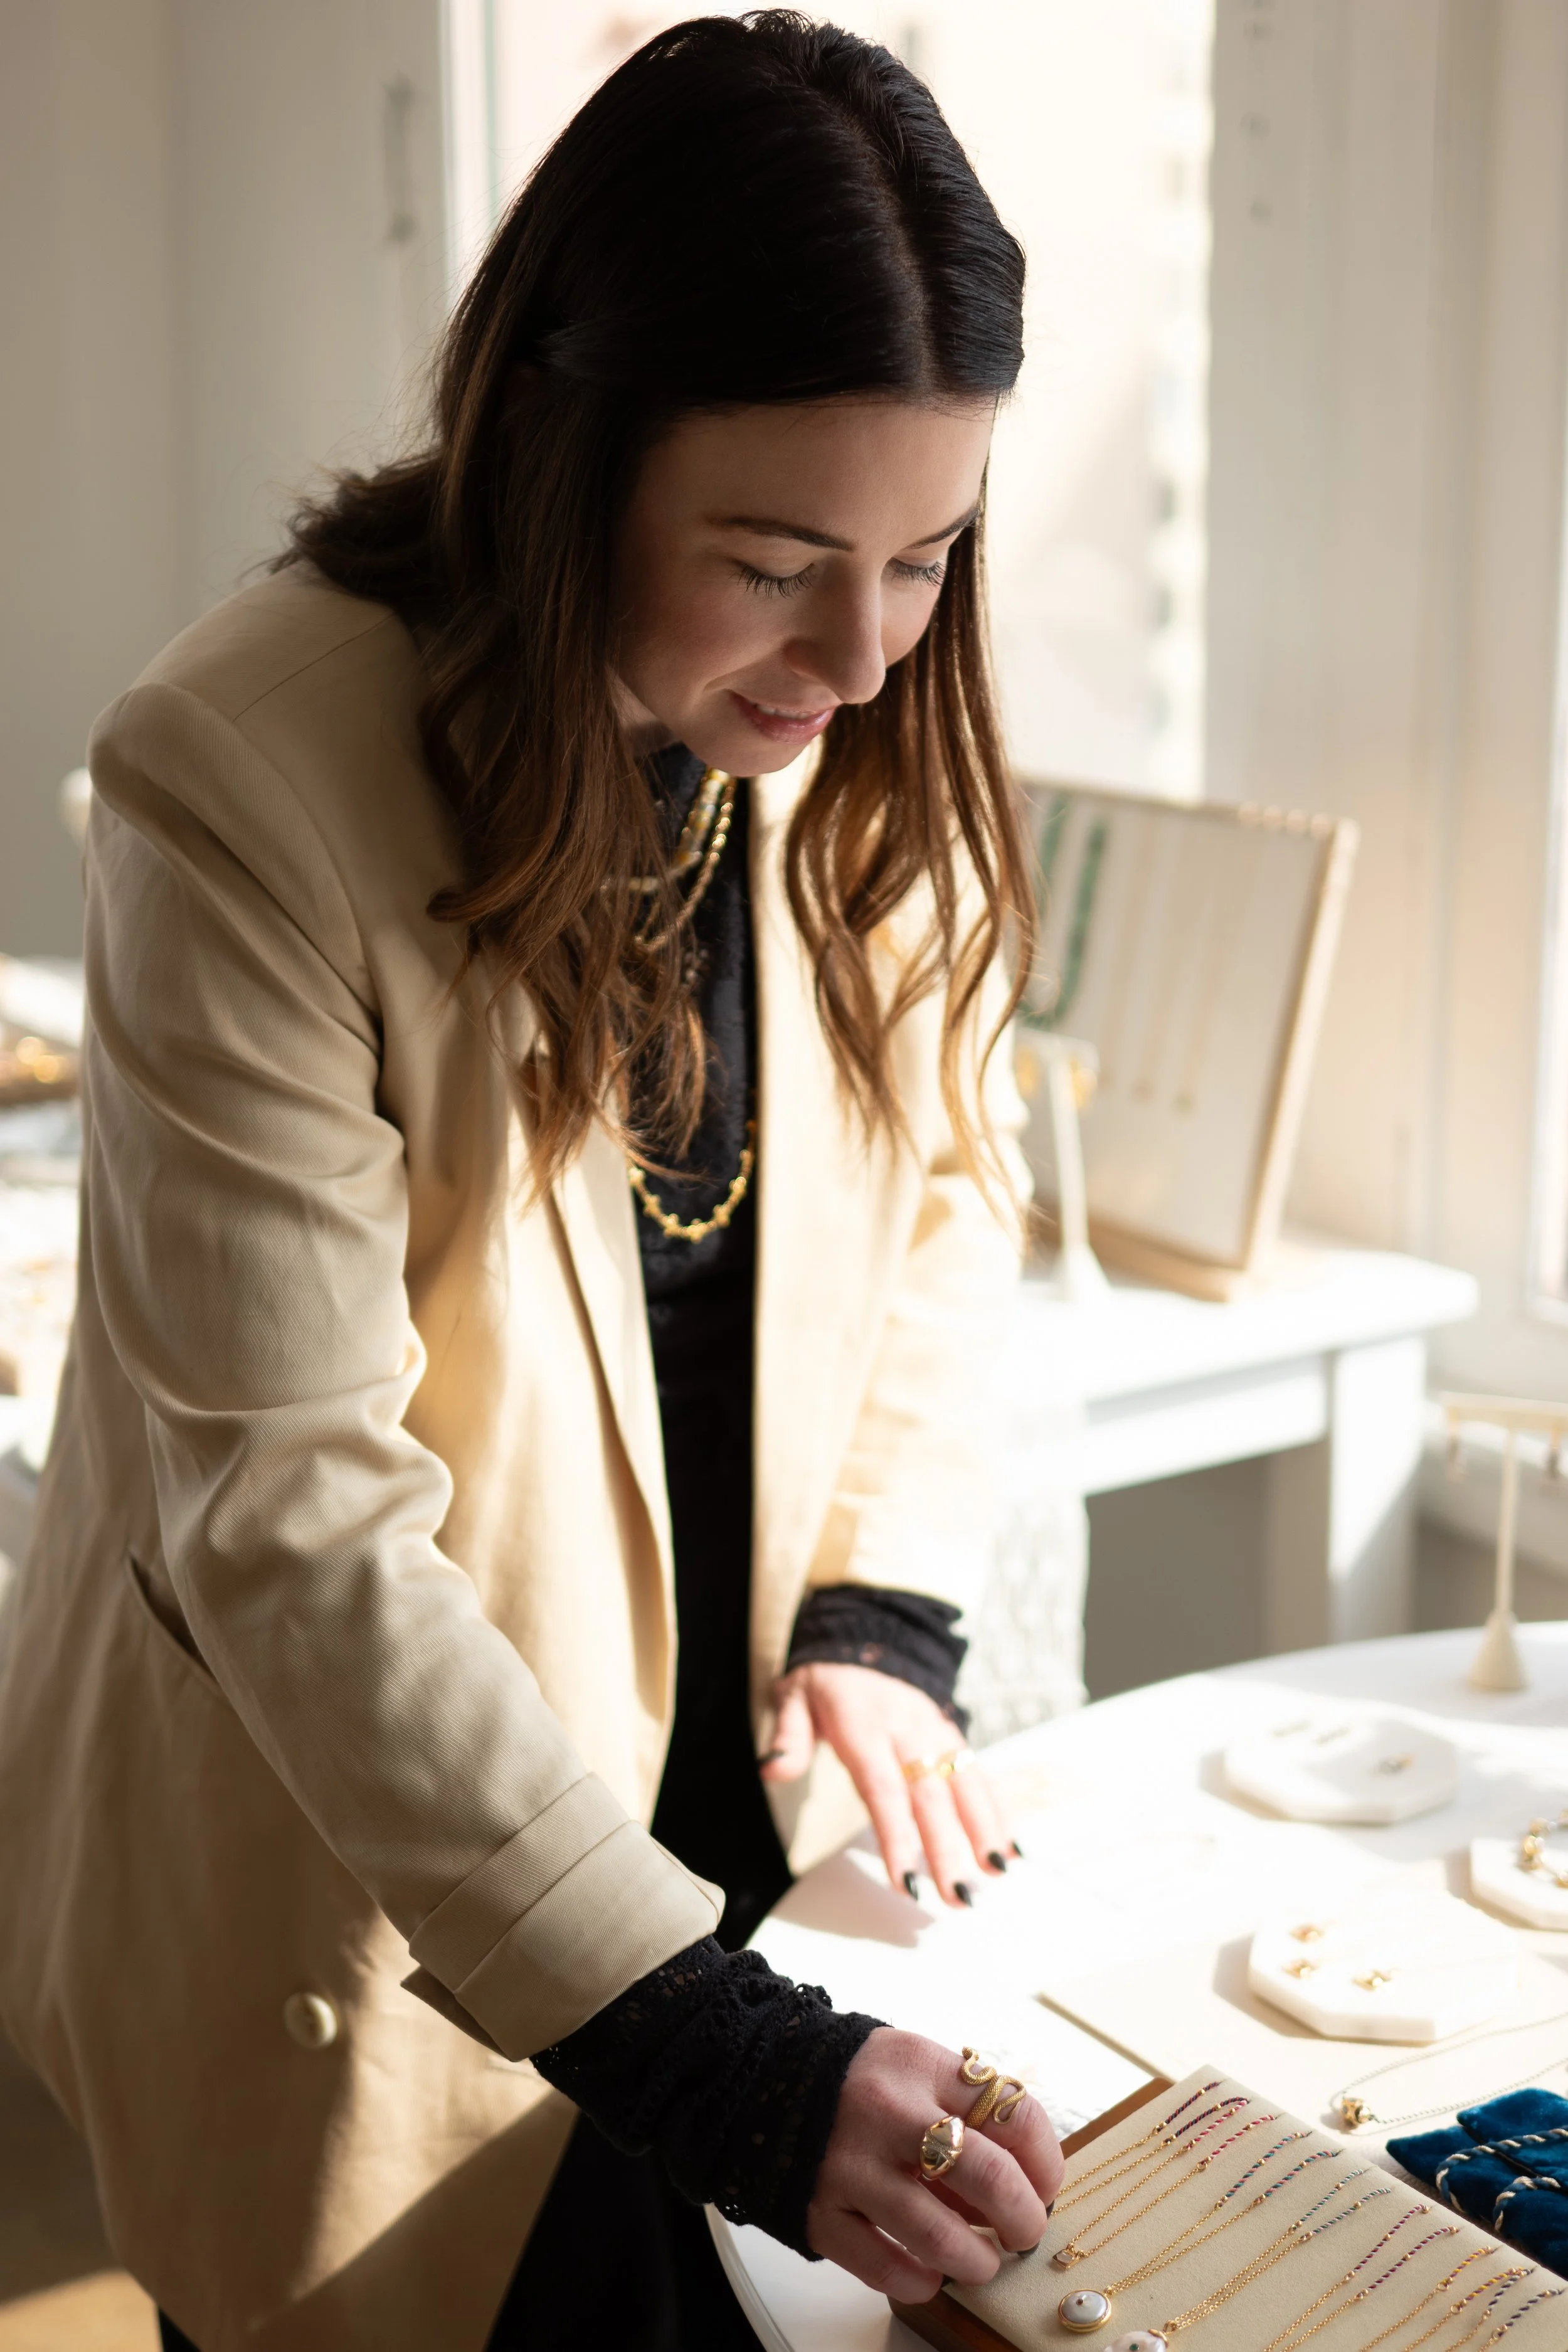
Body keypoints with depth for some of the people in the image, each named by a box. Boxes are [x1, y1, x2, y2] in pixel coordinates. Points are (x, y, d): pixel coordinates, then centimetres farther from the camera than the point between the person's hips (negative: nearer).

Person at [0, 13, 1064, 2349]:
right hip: (350, 1907, -5)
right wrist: (714, 2056, -30)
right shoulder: (245, 779, -26)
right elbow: (290, 1518, -28)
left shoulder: (868, 739, -8)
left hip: (735, 1805, 5)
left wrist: (885, 1610, -10)